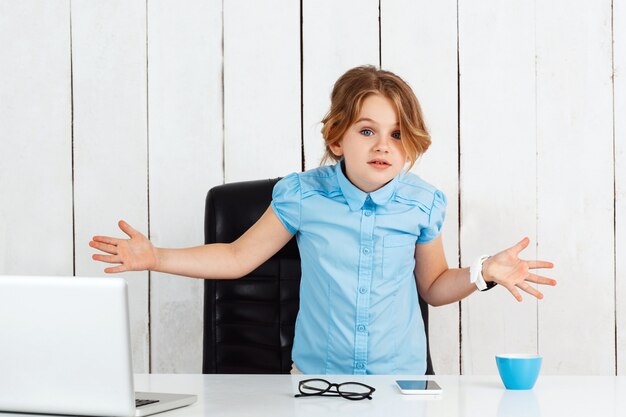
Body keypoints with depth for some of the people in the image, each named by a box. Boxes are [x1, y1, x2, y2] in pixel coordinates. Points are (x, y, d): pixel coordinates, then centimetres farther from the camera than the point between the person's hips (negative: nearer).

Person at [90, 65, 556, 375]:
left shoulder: (422, 203, -4)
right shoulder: (303, 195, -7)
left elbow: (434, 287, 10)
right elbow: (238, 257, 3)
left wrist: (484, 271, -8)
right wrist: (156, 257, -5)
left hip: (400, 378, 1)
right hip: (315, 375, 0)